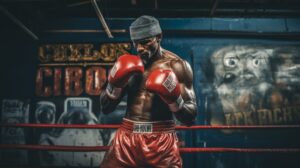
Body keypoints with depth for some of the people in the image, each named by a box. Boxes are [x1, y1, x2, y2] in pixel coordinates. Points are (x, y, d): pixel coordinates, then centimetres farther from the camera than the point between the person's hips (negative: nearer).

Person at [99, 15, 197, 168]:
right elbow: (105, 108, 8)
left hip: (161, 140, -3)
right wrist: (115, 84, -8)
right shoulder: (129, 65, 7)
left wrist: (174, 99, -22)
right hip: (127, 136, 3)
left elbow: (190, 118, -4)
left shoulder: (176, 65, -4)